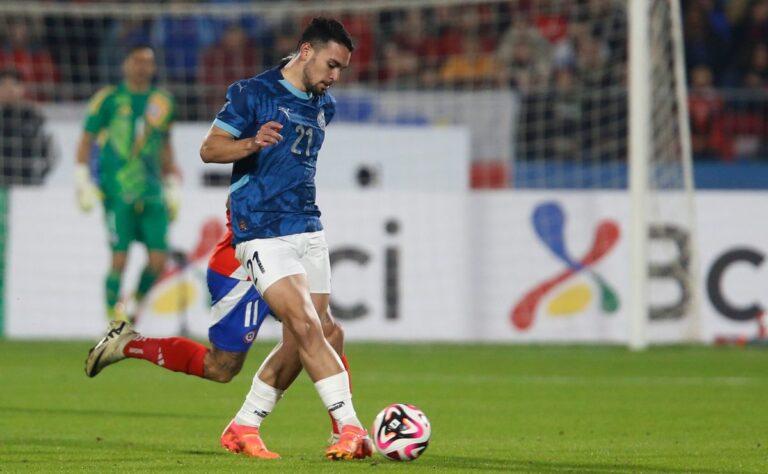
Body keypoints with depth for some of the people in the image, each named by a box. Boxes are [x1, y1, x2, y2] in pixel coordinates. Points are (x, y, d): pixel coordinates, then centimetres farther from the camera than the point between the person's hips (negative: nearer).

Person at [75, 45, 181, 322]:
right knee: (119, 258, -9)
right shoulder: (109, 99, 1)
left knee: (158, 259, -4)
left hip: (152, 192, 4)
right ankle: (114, 317, 3)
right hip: (117, 192, -4)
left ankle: (137, 300, 22)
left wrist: (172, 189, 23)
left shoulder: (162, 102, 14)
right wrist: (82, 183, -2)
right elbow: (86, 140, 4)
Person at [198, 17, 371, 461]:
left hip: (310, 232, 7)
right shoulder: (253, 92, -5)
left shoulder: (324, 106, 15)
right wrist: (253, 143, -25)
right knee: (307, 328, -17)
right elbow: (209, 149, -7)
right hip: (263, 236, -7)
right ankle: (352, 429, -19)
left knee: (299, 341, 2)